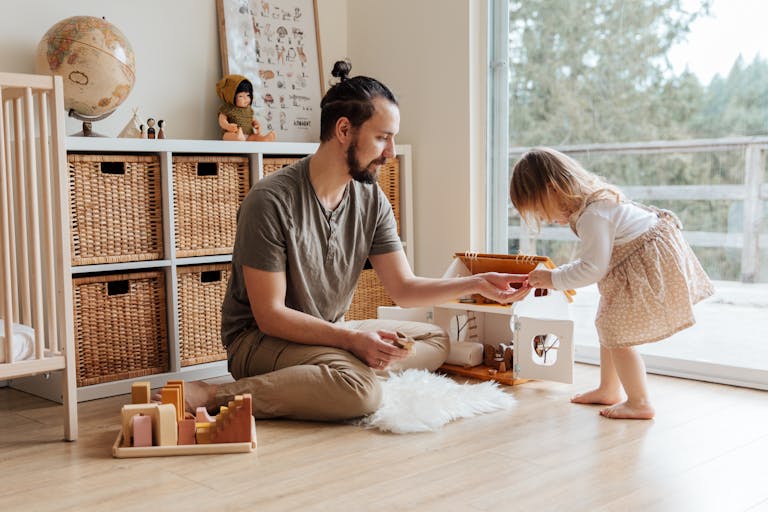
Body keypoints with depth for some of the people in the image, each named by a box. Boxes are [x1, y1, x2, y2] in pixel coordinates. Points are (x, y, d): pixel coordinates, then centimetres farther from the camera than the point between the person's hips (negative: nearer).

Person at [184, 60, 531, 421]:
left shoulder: (371, 201, 1)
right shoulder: (271, 200, -20)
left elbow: (404, 288, 4)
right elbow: (269, 315, -20)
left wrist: (477, 284, -9)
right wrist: (350, 338, -29)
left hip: (329, 334, 8)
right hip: (260, 339, -8)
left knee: (436, 341, 3)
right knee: (359, 390, -34)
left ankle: (356, 370, -18)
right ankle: (213, 396, -26)